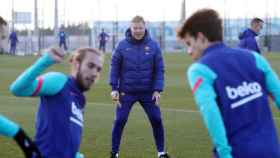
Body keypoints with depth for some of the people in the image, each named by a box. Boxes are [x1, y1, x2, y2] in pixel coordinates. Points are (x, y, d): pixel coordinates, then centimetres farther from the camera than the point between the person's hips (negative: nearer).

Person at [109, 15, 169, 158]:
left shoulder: (153, 46, -4)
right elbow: (115, 67, -1)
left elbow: (159, 69, -1)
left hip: (148, 92, 1)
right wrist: (114, 88, -8)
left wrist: (158, 90, -8)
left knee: (156, 120, 3)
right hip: (126, 92, -1)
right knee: (120, 121, -1)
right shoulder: (122, 46, -6)